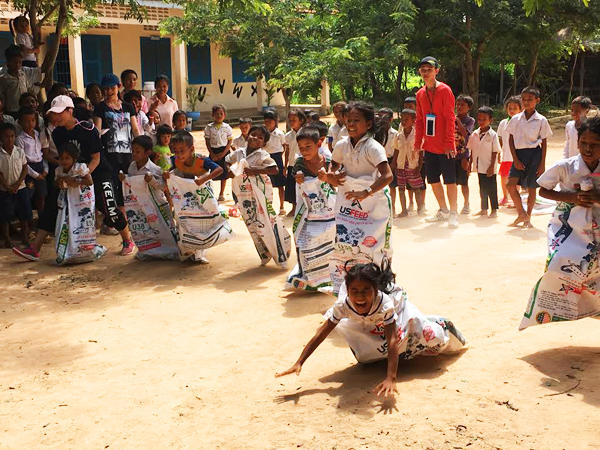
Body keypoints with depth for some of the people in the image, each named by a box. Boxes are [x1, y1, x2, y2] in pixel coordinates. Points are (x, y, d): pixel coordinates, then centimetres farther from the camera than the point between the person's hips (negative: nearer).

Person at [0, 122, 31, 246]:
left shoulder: (20, 151, -2)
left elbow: (25, 168, 0)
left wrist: (17, 184, -10)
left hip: (20, 188, 2)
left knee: (24, 214, 7)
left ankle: (25, 236, 22)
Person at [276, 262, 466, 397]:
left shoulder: (384, 303, -46)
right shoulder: (343, 305, -40)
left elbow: (392, 340, -50)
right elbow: (321, 334, -37)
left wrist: (391, 378, -61)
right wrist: (299, 363, -45)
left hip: (398, 307, -3)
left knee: (429, 335, -14)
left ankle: (441, 325, 25)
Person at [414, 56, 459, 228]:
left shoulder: (444, 90, -8)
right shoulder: (420, 94, 11)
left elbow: (450, 118, -12)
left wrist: (449, 143, -17)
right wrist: (418, 143, 9)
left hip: (444, 147, -6)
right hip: (429, 146, 6)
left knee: (449, 180, -1)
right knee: (433, 180, 12)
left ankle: (453, 213, 8)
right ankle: (443, 211, 27)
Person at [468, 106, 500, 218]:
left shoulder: (493, 135, -9)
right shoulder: (474, 134, 5)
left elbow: (495, 152, -10)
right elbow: (472, 151, 11)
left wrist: (492, 166, -13)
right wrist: (470, 164, 9)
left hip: (489, 168, -5)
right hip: (479, 167, 5)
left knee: (491, 189, 0)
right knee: (482, 189, 13)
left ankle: (494, 210, 8)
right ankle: (483, 209, 22)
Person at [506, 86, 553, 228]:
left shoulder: (541, 120, -1)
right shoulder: (516, 119, 3)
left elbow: (544, 143, 2)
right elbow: (511, 140, 5)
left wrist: (542, 163, -3)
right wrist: (515, 159, -4)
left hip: (534, 154, -2)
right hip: (519, 154, 2)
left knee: (531, 187, 4)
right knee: (511, 184, -11)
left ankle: (528, 217, 18)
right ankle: (521, 214, 5)